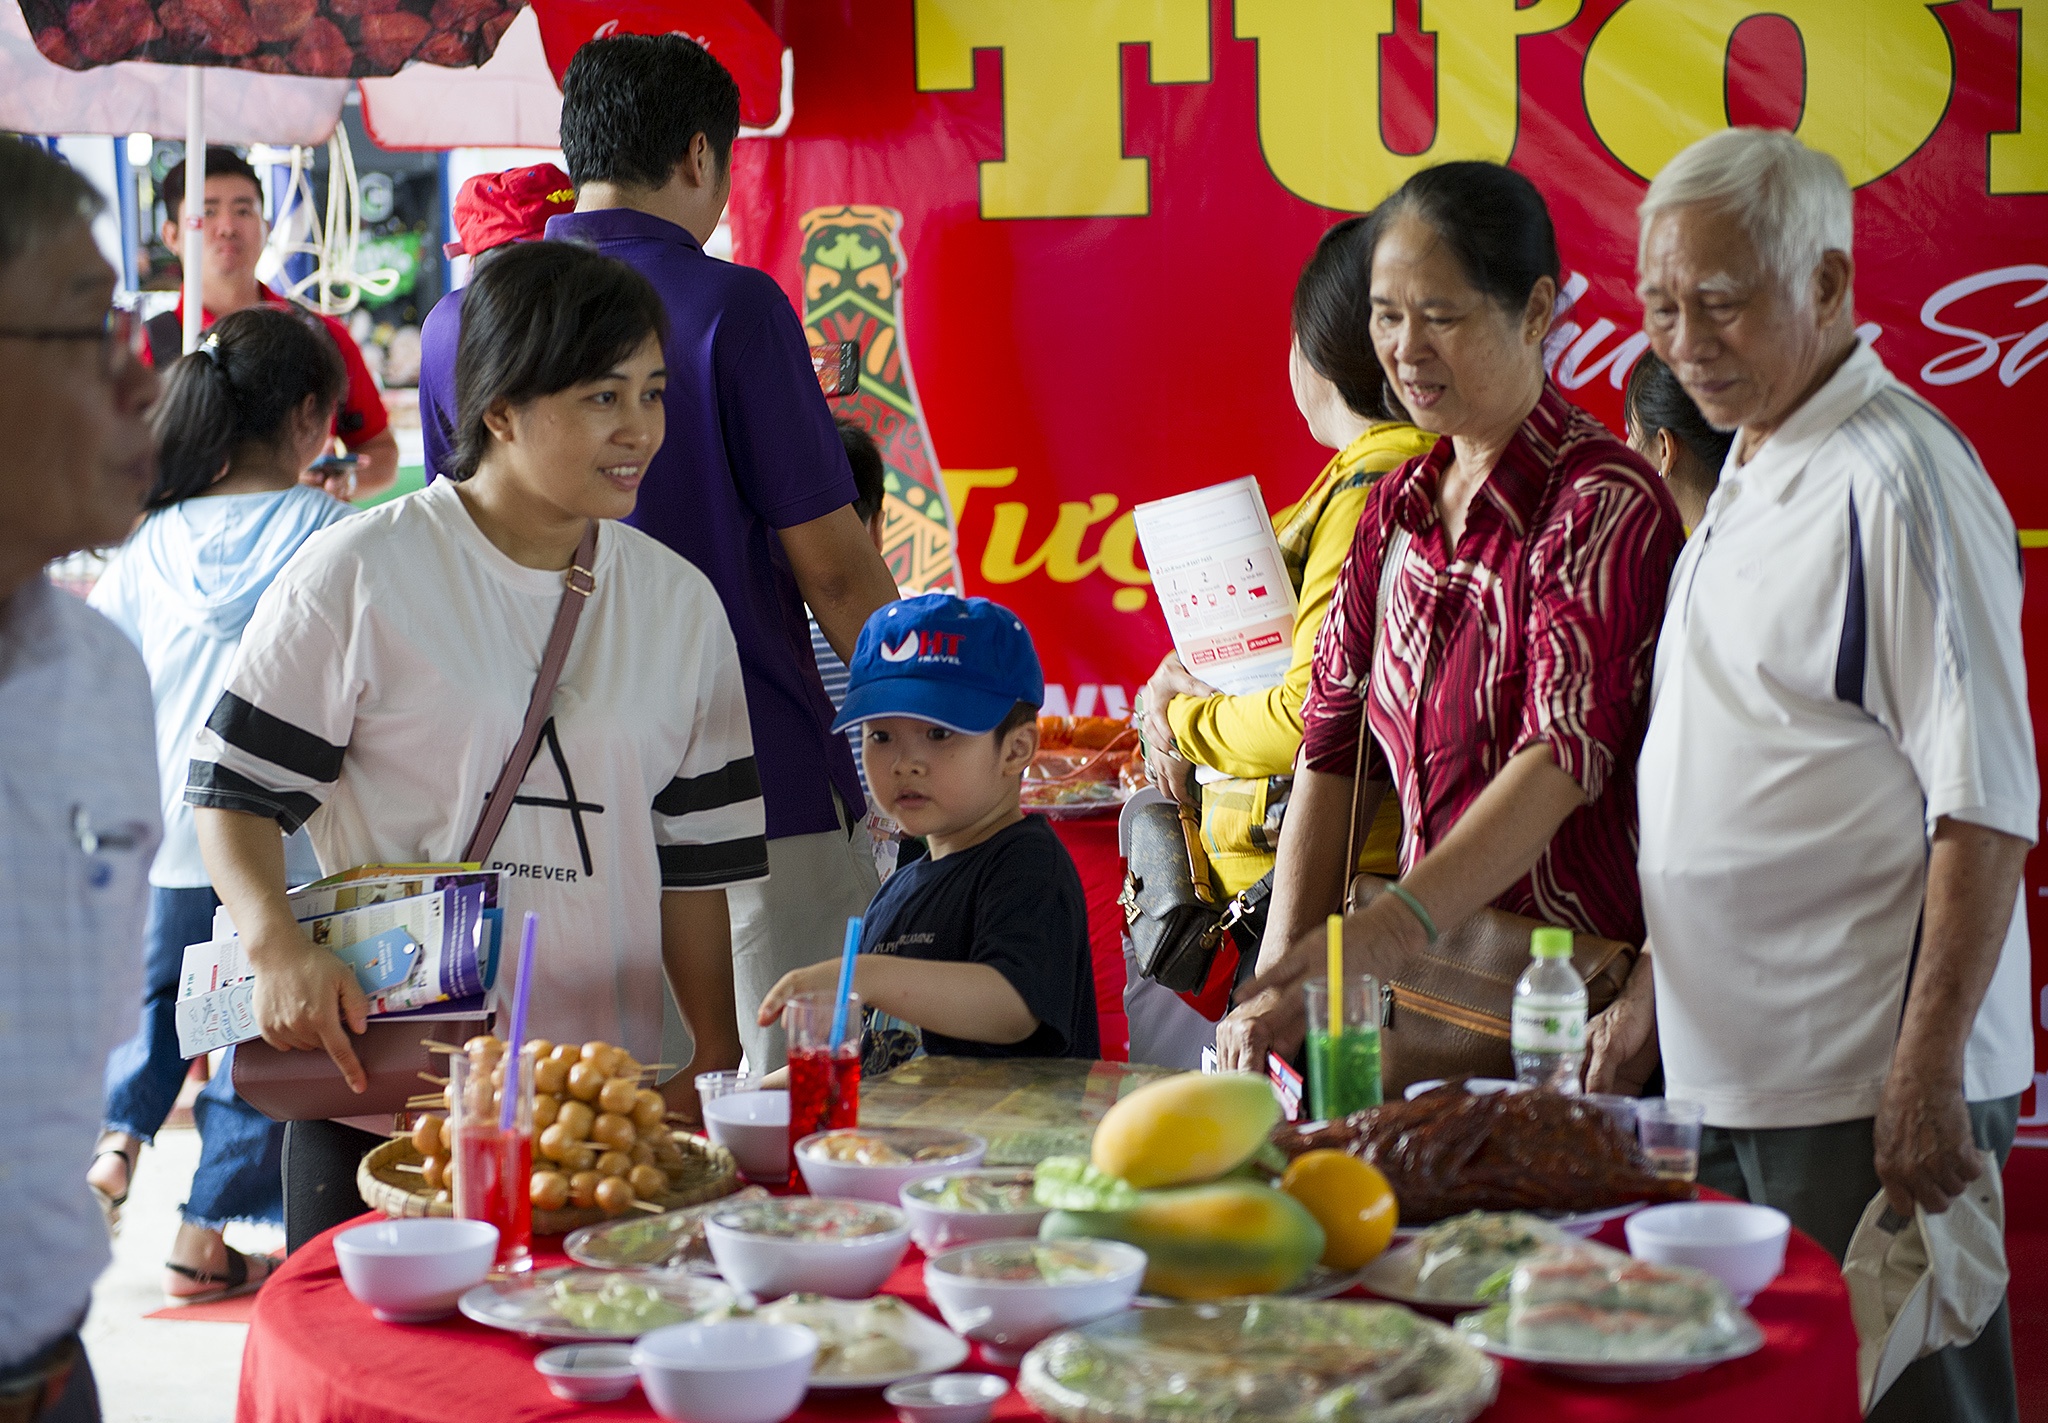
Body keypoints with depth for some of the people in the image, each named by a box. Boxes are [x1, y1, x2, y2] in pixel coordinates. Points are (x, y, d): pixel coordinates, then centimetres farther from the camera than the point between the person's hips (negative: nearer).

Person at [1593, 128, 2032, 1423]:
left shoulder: (1895, 478, -14)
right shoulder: (1754, 474, 14)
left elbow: (1986, 804, -18)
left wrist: (1925, 1077, -20)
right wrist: (1659, 991, 19)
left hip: (1867, 1089, -9)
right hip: (1736, 1072, 9)